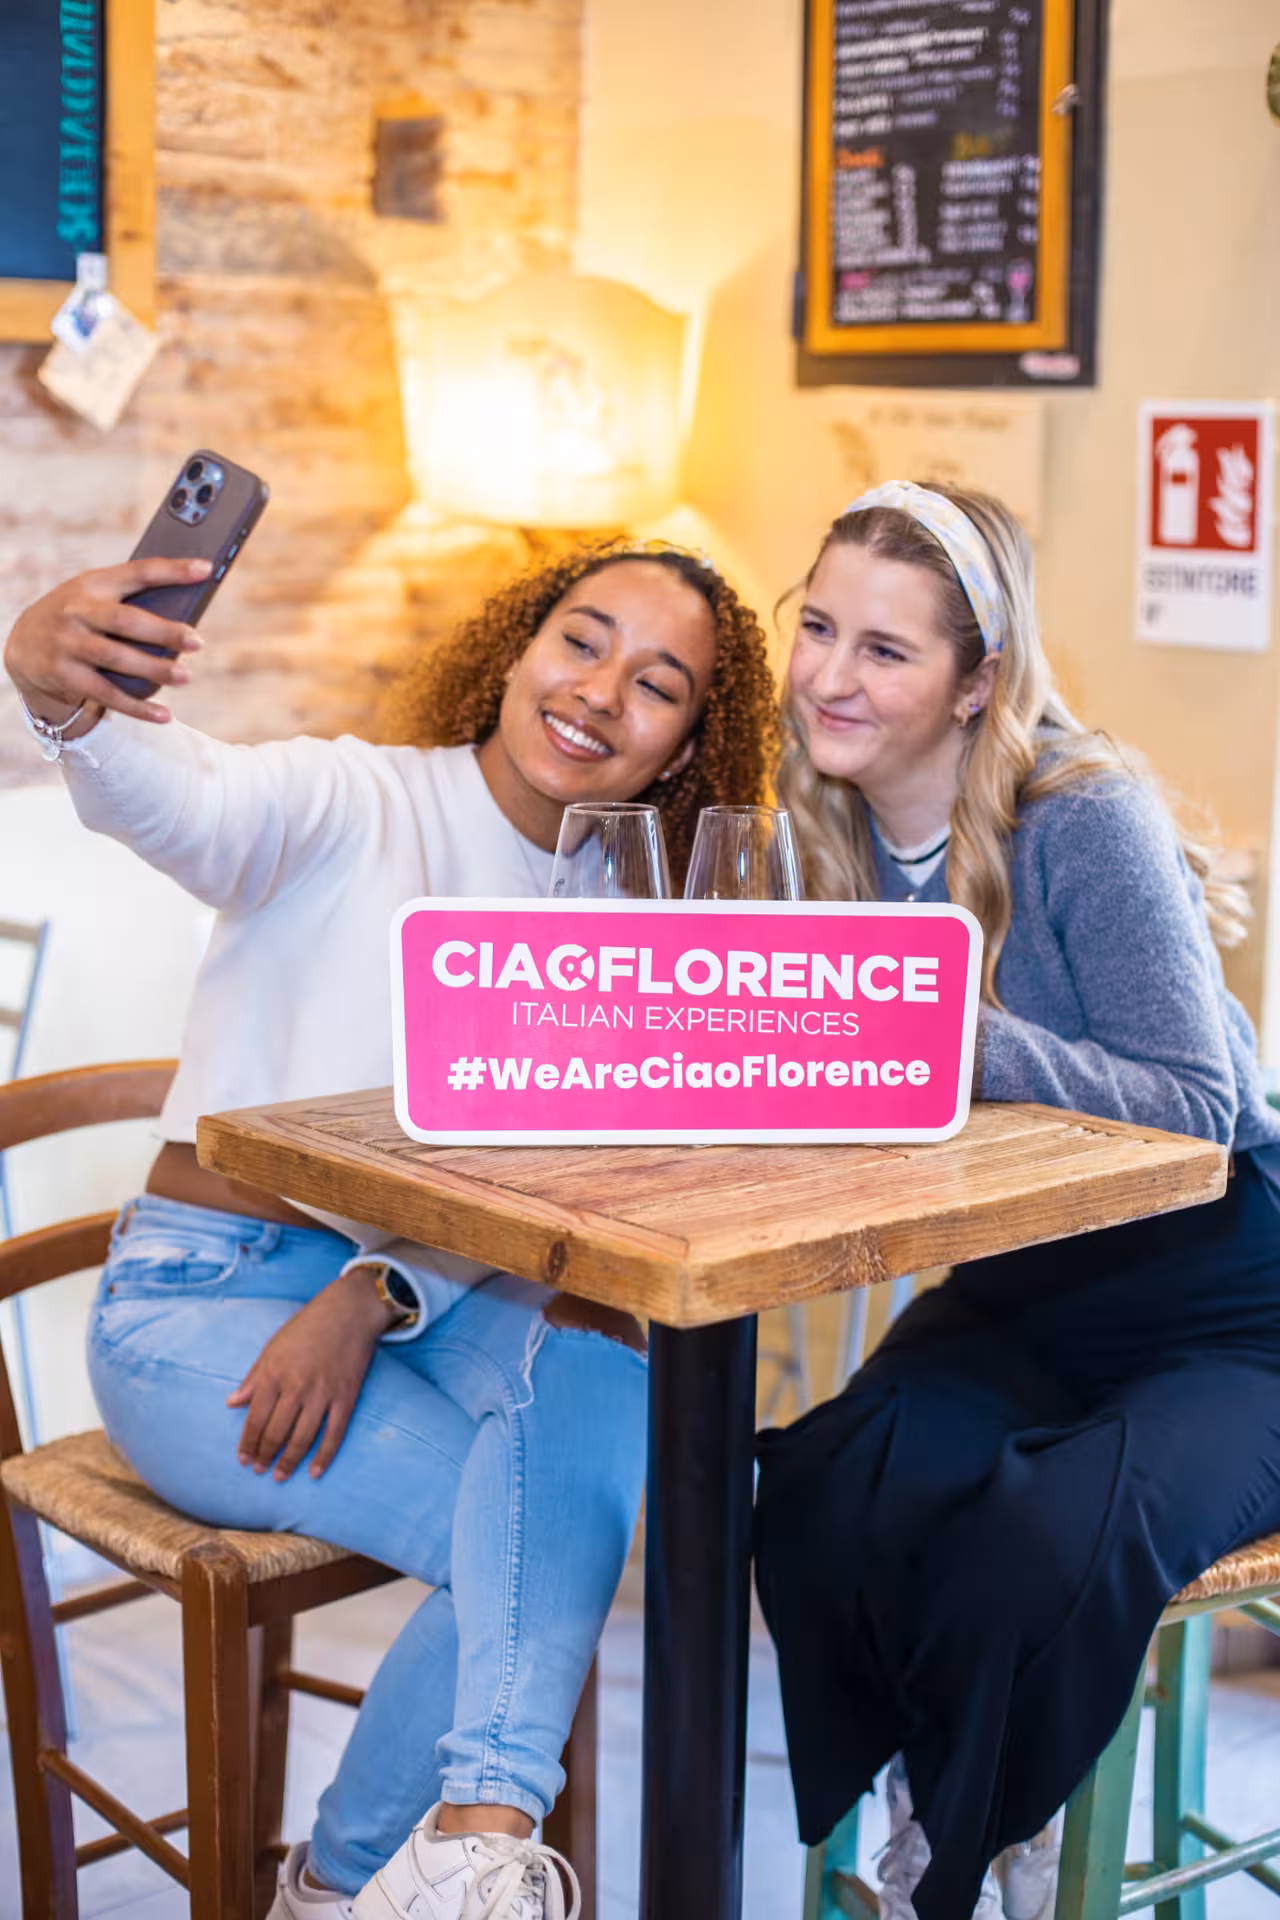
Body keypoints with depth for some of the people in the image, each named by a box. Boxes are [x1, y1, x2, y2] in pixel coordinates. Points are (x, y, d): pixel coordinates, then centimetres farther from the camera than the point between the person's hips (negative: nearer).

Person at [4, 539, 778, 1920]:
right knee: (533, 1550, -22)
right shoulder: (354, 807, -9)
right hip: (208, 1300, -4)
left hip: (435, 1294, 4)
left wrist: (375, 1297, -23)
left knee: (598, 1370, -29)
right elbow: (177, 803, -32)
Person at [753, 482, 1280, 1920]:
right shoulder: (835, 832, 1)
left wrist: (963, 1035, -36)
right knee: (824, 1501, -25)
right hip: (1026, 1293, 5)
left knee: (1051, 1543, -31)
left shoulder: (1086, 818, -20)